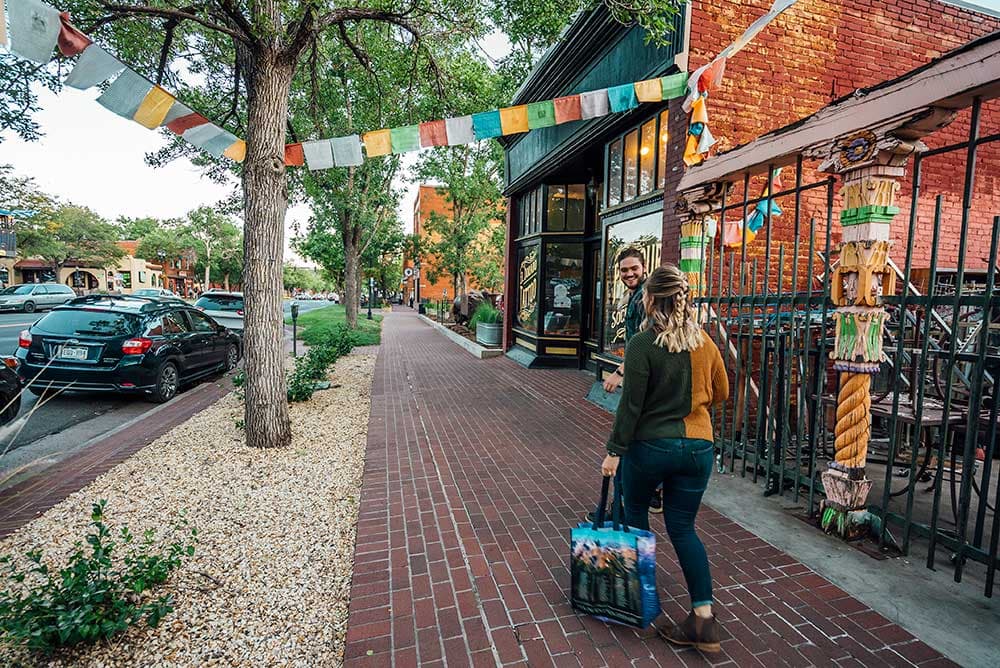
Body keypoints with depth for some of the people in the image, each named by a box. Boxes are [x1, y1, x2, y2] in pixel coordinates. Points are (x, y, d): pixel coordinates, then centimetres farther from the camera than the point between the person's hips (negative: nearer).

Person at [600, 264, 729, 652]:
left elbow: (631, 405, -15)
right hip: (698, 446, 5)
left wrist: (615, 450, -7)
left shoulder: (642, 344, -16)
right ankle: (704, 617, 12)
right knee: (682, 527, 15)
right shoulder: (704, 341, 0)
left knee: (635, 510, 21)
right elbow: (721, 392, 12)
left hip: (651, 445, -4)